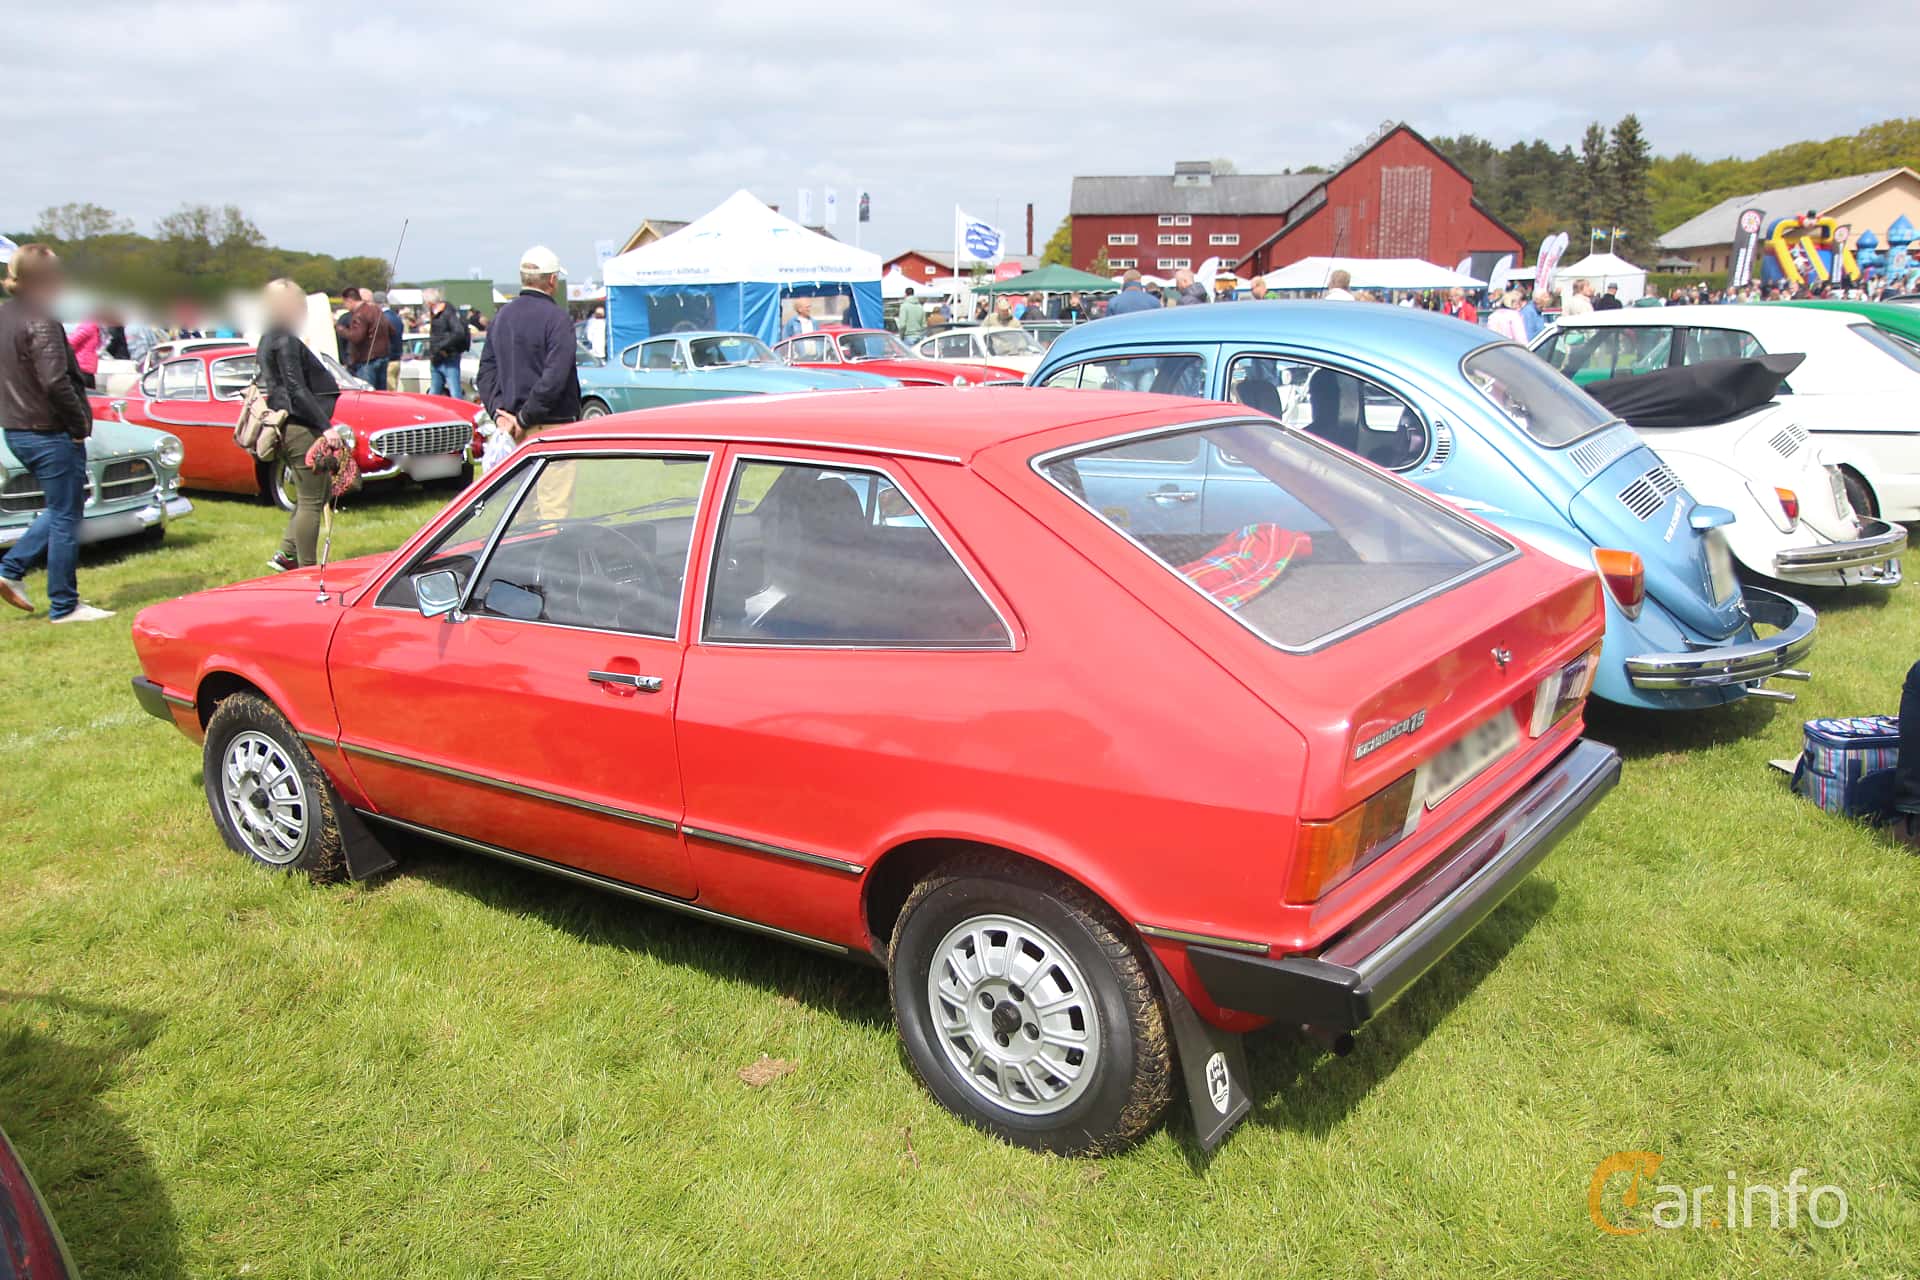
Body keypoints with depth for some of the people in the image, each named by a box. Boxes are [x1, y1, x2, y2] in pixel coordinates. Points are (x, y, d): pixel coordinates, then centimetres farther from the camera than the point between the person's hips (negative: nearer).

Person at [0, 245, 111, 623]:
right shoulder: (40, 321, -18)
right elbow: (55, 382, -25)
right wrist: (80, 422, -14)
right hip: (52, 434, -9)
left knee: (60, 511, 23)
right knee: (65, 518, 1)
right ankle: (64, 606, 7)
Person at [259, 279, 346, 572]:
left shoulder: (269, 339, 16)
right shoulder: (286, 341, -14)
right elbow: (297, 390, -21)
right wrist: (326, 427, -24)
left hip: (287, 428, 10)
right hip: (301, 428, -10)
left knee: (307, 497, 21)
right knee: (311, 501, -3)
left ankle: (286, 554, 19)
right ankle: (307, 570, 2)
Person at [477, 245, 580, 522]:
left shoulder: (501, 316, 12)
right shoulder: (556, 317, -11)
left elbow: (487, 370, 9)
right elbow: (555, 377, -20)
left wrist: (498, 411, 1)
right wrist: (525, 417, -14)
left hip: (514, 429, 8)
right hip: (551, 426, -7)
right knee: (554, 507, -6)